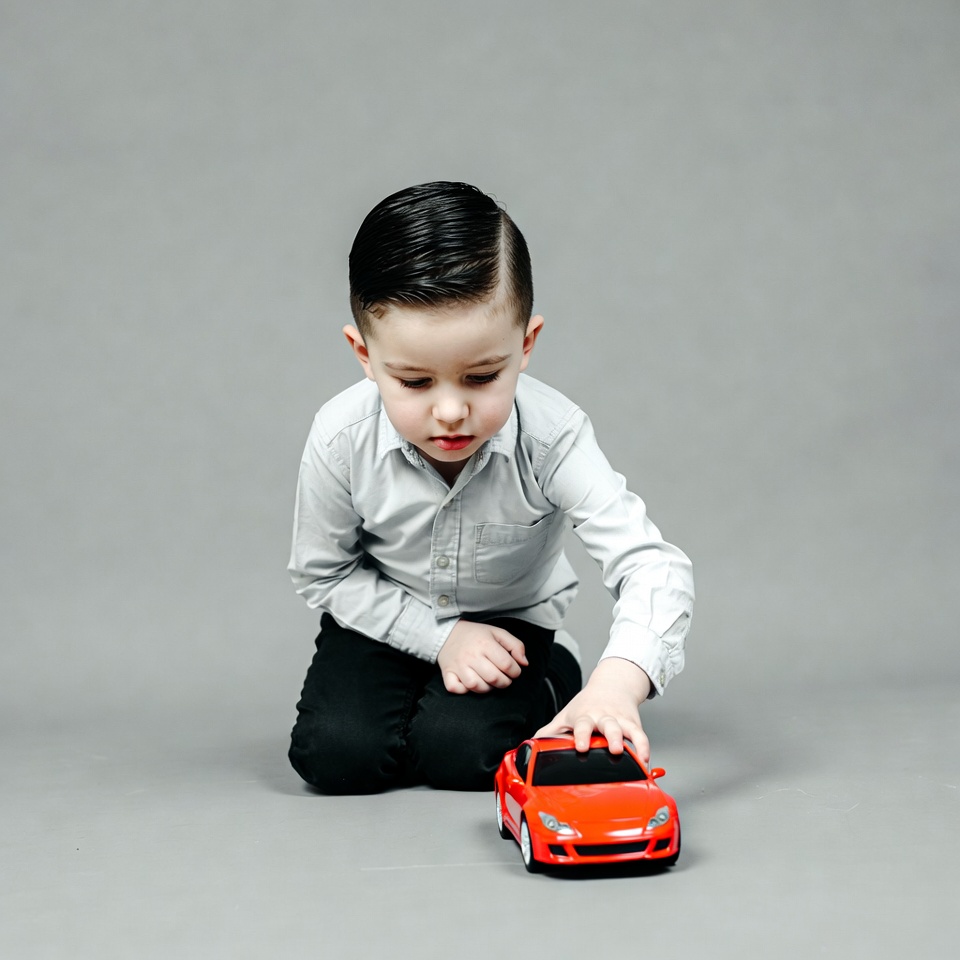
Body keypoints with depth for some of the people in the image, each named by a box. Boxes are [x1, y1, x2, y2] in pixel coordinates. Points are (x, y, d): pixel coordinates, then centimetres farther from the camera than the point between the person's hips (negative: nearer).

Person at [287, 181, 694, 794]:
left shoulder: (551, 437, -30)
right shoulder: (341, 439, -25)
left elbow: (653, 566, -36)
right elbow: (324, 574, -8)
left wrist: (617, 684, -55)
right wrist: (440, 636, -19)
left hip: (511, 622, -1)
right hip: (391, 621, 2)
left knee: (464, 752, -24)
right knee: (336, 755, -18)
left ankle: (558, 678, 7)